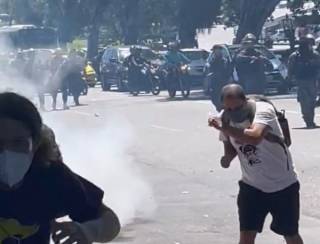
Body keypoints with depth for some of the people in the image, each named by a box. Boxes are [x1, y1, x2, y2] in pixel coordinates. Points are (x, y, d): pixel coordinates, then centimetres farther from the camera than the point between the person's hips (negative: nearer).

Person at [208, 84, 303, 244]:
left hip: (283, 185, -4)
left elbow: (255, 137, -44)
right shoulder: (226, 119, -7)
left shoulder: (263, 110, -25)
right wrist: (227, 157, -12)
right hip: (252, 186, 4)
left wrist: (224, 128, -45)